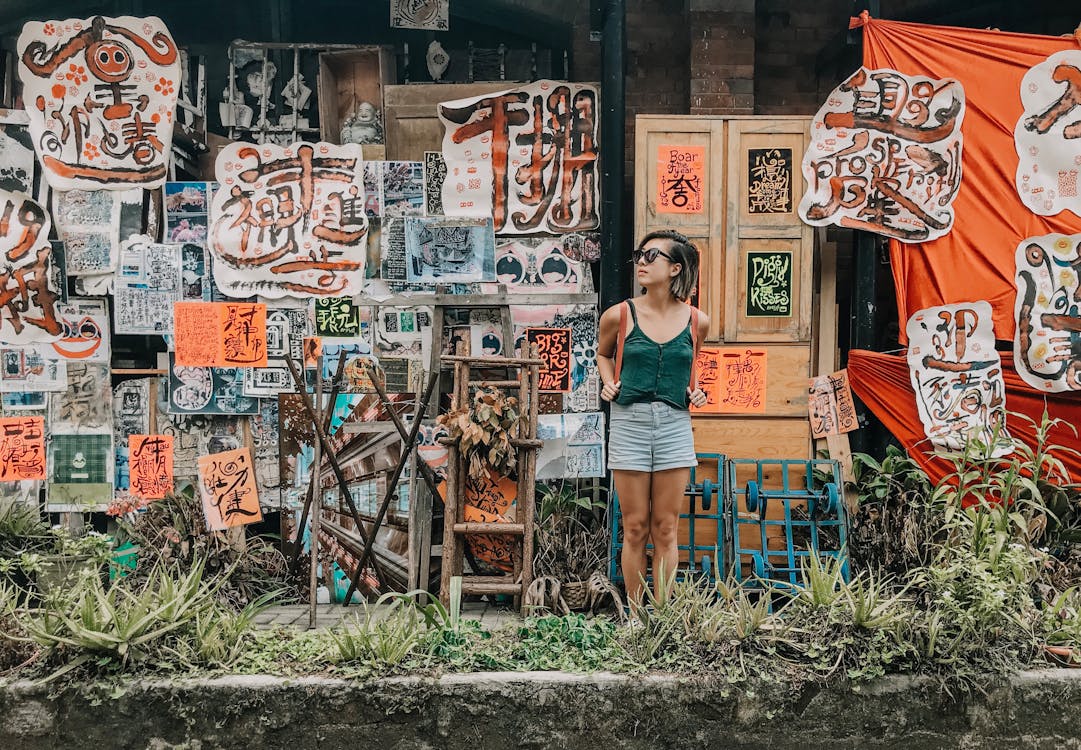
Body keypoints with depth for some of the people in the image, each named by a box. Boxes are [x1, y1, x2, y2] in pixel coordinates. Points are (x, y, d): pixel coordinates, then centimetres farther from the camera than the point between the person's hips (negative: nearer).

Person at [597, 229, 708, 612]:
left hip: (675, 425, 1)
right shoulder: (619, 315, -2)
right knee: (635, 528, 5)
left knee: (665, 528, 7)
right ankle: (635, 616, 17)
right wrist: (608, 382, 0)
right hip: (629, 422, -1)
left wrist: (695, 390, 5)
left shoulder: (696, 321, 1)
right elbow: (604, 354, 18)